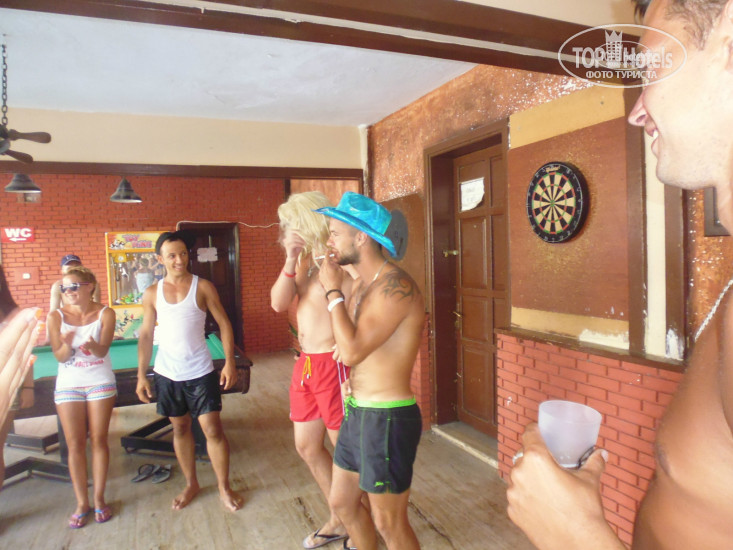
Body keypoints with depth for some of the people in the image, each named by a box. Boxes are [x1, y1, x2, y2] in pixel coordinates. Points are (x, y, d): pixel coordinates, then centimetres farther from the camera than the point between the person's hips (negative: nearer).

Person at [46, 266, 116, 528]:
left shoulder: (105, 313, -9)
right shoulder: (56, 316, -6)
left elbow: (102, 350, -16)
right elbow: (60, 357, -8)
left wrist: (93, 346, -39)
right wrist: (67, 345, -31)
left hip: (101, 382, -1)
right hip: (68, 385, 1)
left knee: (99, 440, 5)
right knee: (75, 445, 5)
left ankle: (99, 498, 18)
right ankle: (82, 503, 17)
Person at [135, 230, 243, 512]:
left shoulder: (203, 286, -6)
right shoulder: (152, 293, 2)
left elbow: (224, 324, -5)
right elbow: (146, 334, 6)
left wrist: (230, 362, -13)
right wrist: (141, 375, 3)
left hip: (200, 372, -3)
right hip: (167, 373, 3)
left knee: (213, 430, -2)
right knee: (180, 429, 15)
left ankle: (224, 488, 16)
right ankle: (191, 484, 33)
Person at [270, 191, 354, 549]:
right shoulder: (304, 261, 9)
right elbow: (278, 303, 2)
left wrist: (352, 377, -21)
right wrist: (291, 260, -9)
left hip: (333, 365, -9)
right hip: (305, 363, 9)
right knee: (307, 446, 19)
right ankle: (339, 521, 38)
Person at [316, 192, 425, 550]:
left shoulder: (395, 286, -21)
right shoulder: (362, 283, 9)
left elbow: (351, 351, -28)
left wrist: (333, 291, -19)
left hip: (387, 417, -9)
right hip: (357, 412, 9)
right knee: (342, 503, 23)